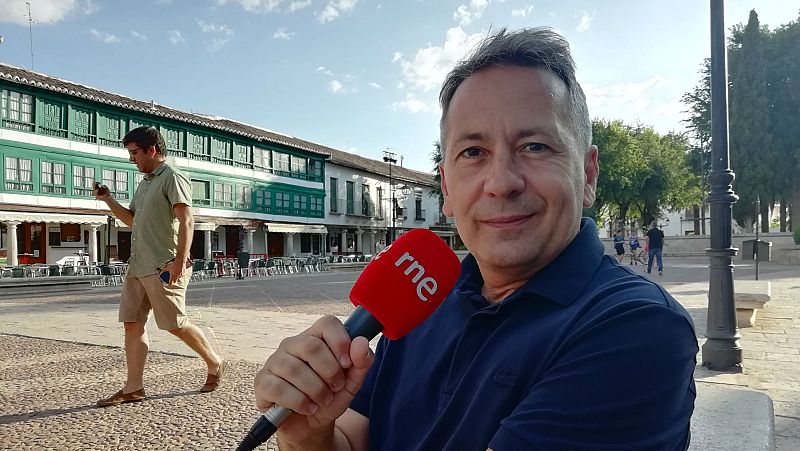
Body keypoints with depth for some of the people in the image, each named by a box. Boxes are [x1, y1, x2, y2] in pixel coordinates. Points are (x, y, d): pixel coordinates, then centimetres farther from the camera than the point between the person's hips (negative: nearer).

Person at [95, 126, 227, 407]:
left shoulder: (172, 178, -8)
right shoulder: (145, 183, 20)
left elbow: (186, 221, -18)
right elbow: (132, 220, 30)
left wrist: (181, 260, -25)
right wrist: (108, 200, 17)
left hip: (163, 268, -9)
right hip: (137, 267, 9)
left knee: (175, 324, -3)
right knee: (132, 323, 5)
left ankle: (215, 364, 17)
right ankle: (133, 388, 11)